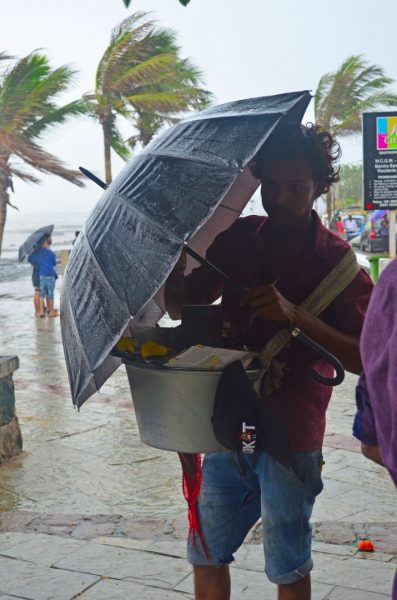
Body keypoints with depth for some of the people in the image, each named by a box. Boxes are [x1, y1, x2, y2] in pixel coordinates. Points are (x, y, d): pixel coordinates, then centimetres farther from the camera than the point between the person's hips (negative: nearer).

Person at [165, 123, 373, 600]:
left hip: (290, 435, -4)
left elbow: (364, 359, -16)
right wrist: (176, 258, -14)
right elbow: (181, 307, 6)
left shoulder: (338, 261, -10)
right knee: (207, 557, 16)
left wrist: (296, 315, -28)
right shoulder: (237, 238, 2)